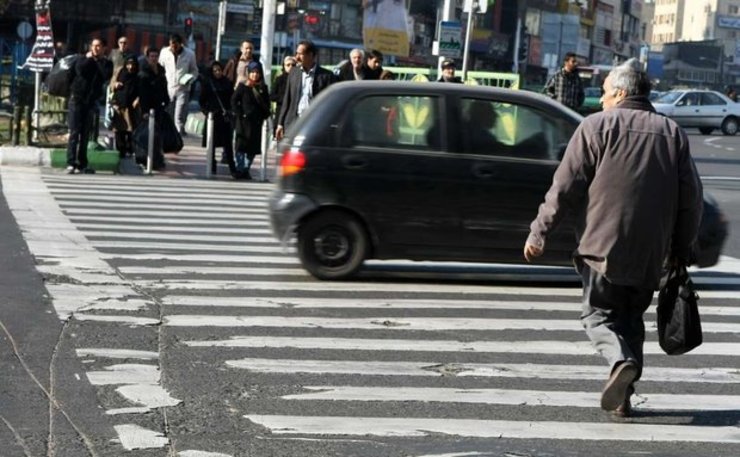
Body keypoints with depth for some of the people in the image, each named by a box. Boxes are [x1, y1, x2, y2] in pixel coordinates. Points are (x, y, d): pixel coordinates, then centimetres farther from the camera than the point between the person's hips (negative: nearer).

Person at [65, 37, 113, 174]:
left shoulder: (105, 63, 8)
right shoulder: (83, 60, 6)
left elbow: (107, 75, -13)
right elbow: (80, 70, -16)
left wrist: (99, 60, -7)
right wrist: (88, 58, -7)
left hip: (91, 101, 2)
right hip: (77, 99, -2)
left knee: (85, 134, 6)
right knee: (74, 132, -8)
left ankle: (82, 164, 10)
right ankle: (71, 163, -13)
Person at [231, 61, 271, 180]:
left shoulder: (263, 88, 8)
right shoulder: (243, 86, -1)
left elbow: (267, 103, 15)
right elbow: (234, 101, -2)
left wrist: (264, 115, 1)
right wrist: (238, 114, -10)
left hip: (257, 121, 3)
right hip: (244, 121, -3)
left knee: (253, 147, 4)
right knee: (242, 145, -2)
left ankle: (245, 170, 12)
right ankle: (239, 170, 3)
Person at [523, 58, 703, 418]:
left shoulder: (597, 126, -2)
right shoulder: (672, 133, 10)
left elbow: (566, 185, -7)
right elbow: (691, 197, 9)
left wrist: (539, 231, -2)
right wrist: (681, 249, 17)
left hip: (604, 246, -4)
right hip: (650, 254, 4)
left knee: (598, 313, 7)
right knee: (631, 318, 16)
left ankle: (621, 360, -21)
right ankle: (622, 398, 13)